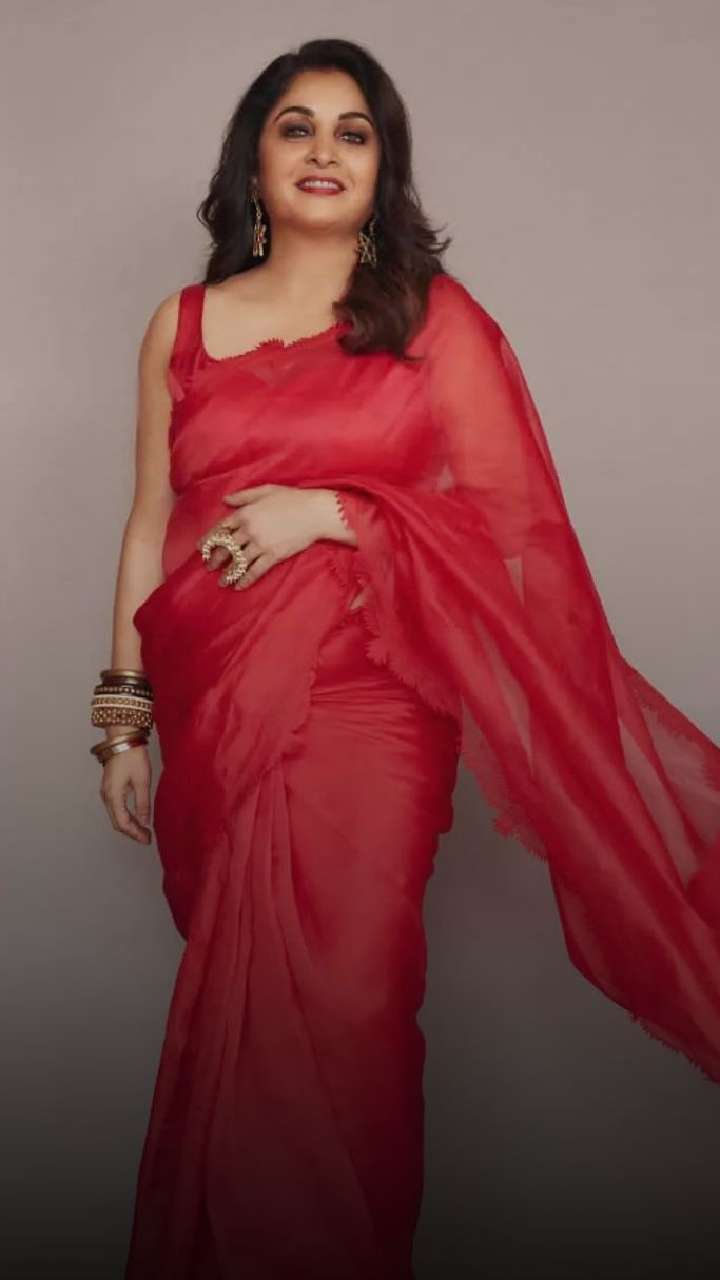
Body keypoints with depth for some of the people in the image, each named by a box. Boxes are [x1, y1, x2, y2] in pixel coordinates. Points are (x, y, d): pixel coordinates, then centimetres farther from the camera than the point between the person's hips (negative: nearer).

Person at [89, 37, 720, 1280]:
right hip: (216, 712, 3)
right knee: (235, 1019, 6)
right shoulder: (182, 325, 13)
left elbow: (508, 518, 0)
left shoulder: (437, 317, 6)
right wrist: (124, 718, 10)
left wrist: (329, 511, -11)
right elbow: (150, 525, 13)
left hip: (367, 701, -2)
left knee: (334, 1012, -7)